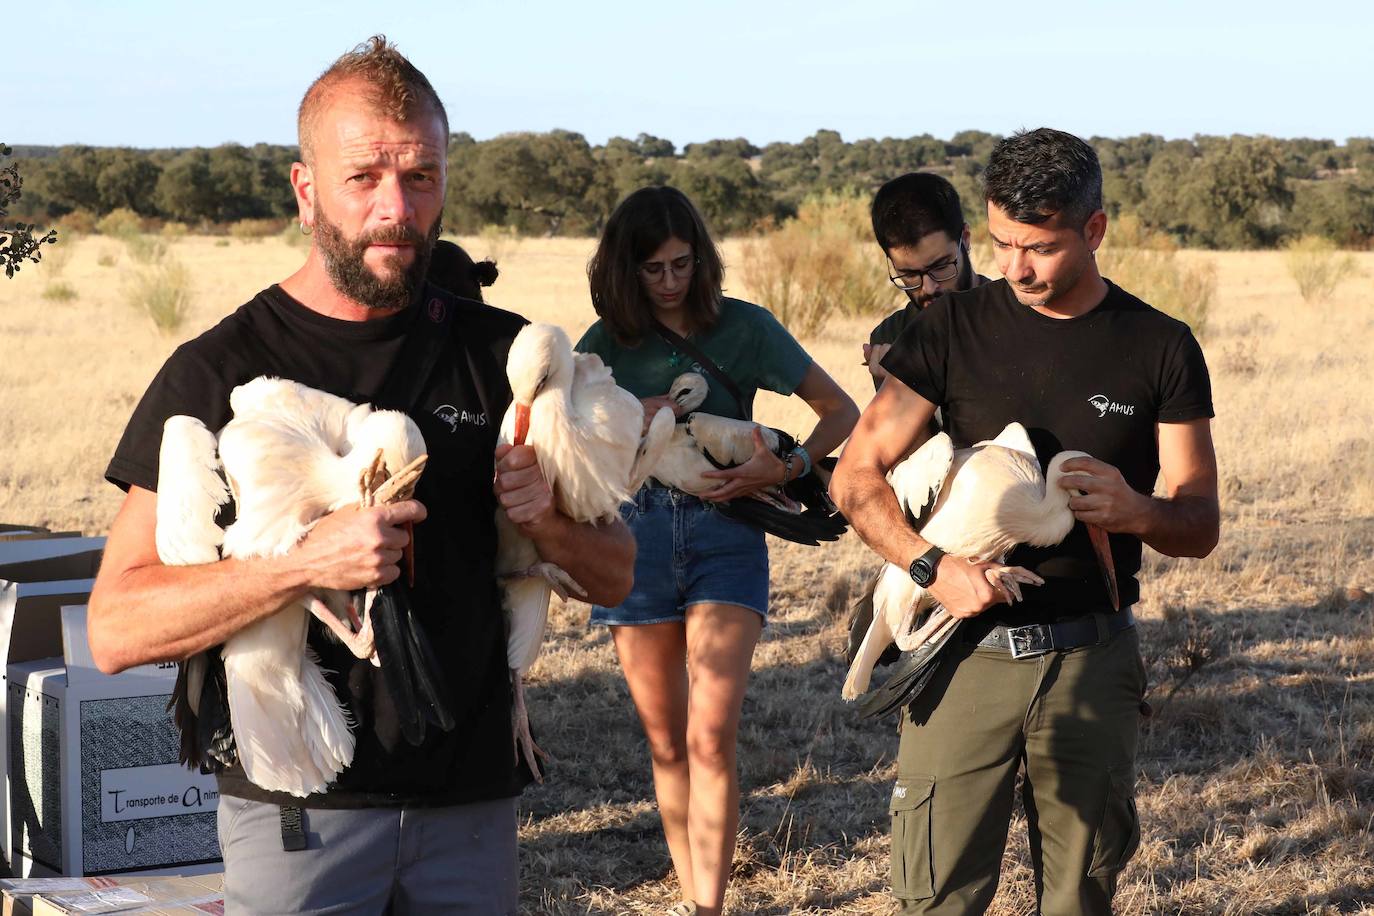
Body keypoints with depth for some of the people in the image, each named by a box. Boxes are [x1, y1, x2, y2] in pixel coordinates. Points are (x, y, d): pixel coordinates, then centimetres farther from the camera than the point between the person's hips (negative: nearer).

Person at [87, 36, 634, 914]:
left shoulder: (502, 352, 6)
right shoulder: (218, 371, -6)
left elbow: (616, 573, 12)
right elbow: (117, 628, -13)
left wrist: (549, 519, -11)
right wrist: (308, 563, -26)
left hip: (473, 803, 4)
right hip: (299, 805, -3)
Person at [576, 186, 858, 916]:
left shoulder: (743, 327, 0)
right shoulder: (608, 341, 5)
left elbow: (841, 411, 2)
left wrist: (788, 468, -14)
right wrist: (626, 421, -17)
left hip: (724, 534, -2)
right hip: (637, 534, 3)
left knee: (711, 736, -14)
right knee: (666, 743, 9)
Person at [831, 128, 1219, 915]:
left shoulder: (1161, 348, 3)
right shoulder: (955, 328, 3)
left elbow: (1202, 524, 5)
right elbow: (856, 477, 1)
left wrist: (1138, 512, -19)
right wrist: (932, 566, -16)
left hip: (1091, 663, 1)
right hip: (968, 650, 0)